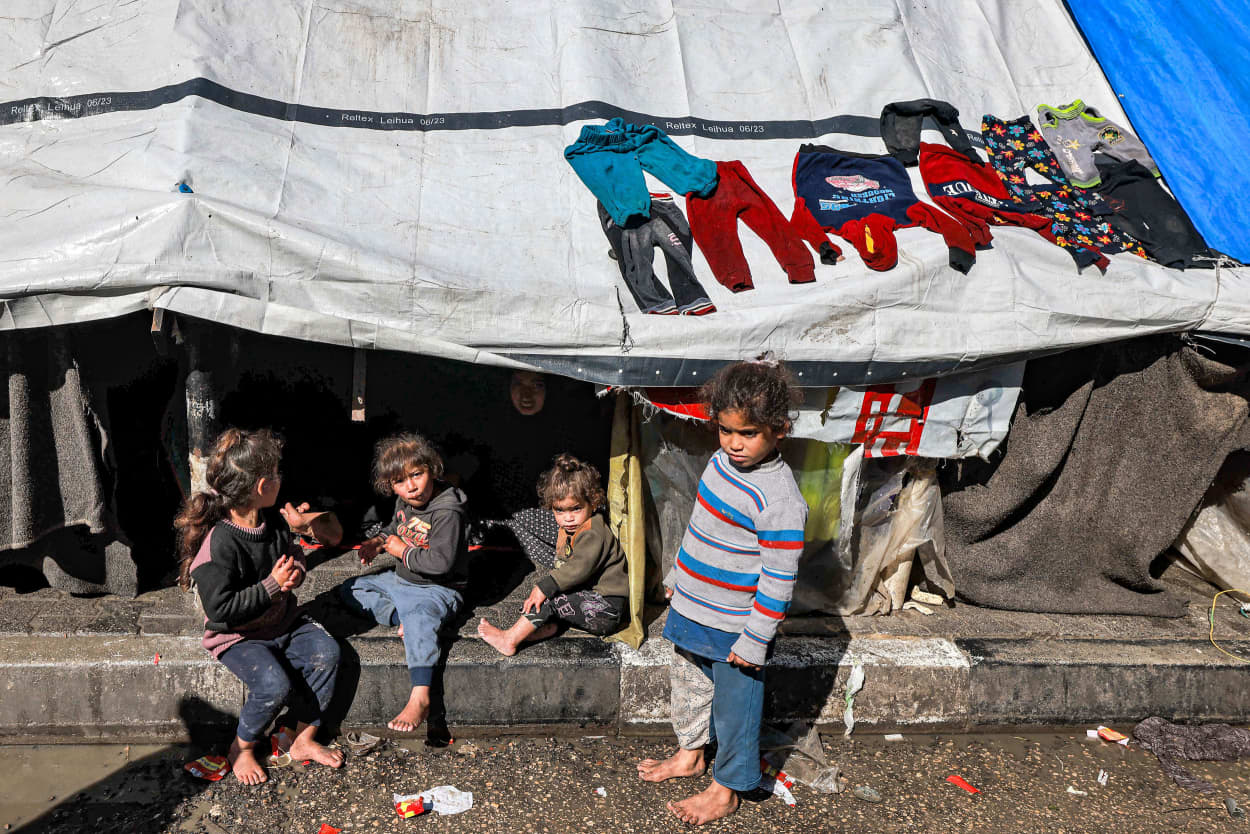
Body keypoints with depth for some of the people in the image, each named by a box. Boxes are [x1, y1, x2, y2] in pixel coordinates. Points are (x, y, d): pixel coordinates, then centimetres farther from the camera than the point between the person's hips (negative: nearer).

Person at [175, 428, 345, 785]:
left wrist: (295, 571, -4)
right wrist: (271, 585, -24)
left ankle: (304, 740, -2)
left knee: (326, 652, -19)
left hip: (284, 622, 7)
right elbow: (221, 609, -24)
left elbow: (293, 554, 20)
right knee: (274, 683, -29)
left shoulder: (273, 524, 0)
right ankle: (241, 749, 2)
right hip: (238, 636, -7)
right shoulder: (218, 542, -23)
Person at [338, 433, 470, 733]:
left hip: (438, 589, -9)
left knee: (419, 618, -39)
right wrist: (379, 542, 4)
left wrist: (403, 552, -17)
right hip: (401, 580, 10)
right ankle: (400, 618, -15)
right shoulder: (403, 502, 2)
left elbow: (441, 562, -30)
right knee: (349, 589, 10)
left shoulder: (447, 512, -23)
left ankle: (420, 698, -45)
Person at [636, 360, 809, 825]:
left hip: (734, 629, -8)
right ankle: (690, 754, 49)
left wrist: (754, 641, -20)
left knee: (733, 708, 11)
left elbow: (778, 579, -23)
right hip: (691, 610, 8)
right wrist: (677, 576, 22)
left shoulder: (779, 500, -26)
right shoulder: (721, 462, -1)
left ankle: (726, 790, 29)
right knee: (687, 686, 26)